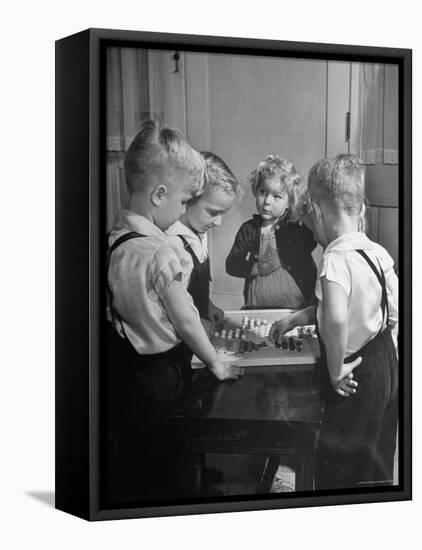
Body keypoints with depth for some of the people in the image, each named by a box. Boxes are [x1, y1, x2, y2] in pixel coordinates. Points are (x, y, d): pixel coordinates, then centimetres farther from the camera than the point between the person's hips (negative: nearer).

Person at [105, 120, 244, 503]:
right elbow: (185, 321, -14)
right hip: (159, 378, -7)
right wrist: (216, 364, 2)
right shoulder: (160, 254, -23)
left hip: (120, 371, 7)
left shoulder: (112, 238, 0)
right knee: (156, 480, 6)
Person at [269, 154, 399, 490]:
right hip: (385, 360, 8)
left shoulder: (336, 260, -24)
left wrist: (336, 371, -24)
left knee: (340, 469, 5)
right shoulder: (377, 252, 1)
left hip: (355, 376, -8)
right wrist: (296, 319, 16)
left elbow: (336, 318, -40)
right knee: (377, 462, 22)